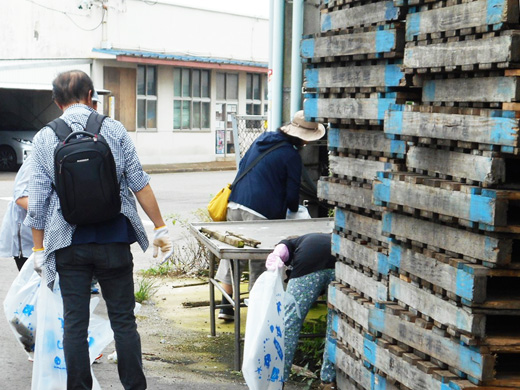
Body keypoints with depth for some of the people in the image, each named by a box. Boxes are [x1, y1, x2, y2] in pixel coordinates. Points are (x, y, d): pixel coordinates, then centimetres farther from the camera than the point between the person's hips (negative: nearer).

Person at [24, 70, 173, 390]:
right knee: (124, 320, 8)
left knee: (75, 323, 7)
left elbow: (38, 199, 0)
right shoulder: (114, 130, 0)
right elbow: (139, 183, -1)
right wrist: (161, 228, 6)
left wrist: (39, 248, 7)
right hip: (113, 239, 0)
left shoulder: (45, 138, 1)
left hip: (70, 244, 0)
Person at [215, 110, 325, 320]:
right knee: (260, 263, 8)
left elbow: (242, 165, 23)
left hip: (235, 204, 6)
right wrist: (294, 210, 16)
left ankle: (226, 307, 19)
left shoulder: (263, 138, 13)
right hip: (260, 213, -6)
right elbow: (291, 194, -4)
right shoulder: (291, 156, -7)